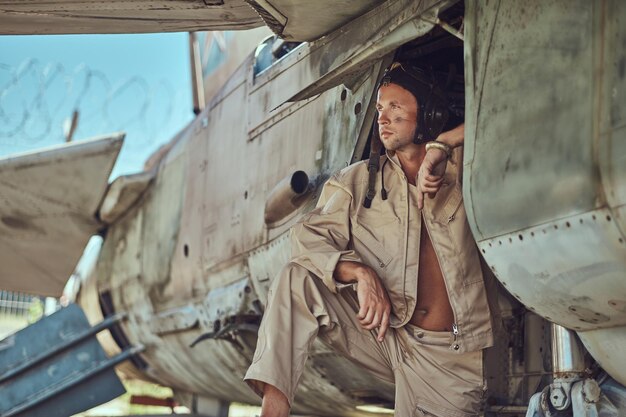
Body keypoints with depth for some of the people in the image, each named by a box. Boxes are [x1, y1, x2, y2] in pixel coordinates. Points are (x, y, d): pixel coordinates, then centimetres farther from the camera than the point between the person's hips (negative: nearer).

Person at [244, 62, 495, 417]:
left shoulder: (461, 167, 4)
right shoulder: (358, 180, 6)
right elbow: (309, 235, -6)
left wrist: (440, 147, -12)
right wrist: (360, 274, -24)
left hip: (453, 357, -1)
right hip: (382, 332, 1)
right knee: (297, 278, -17)